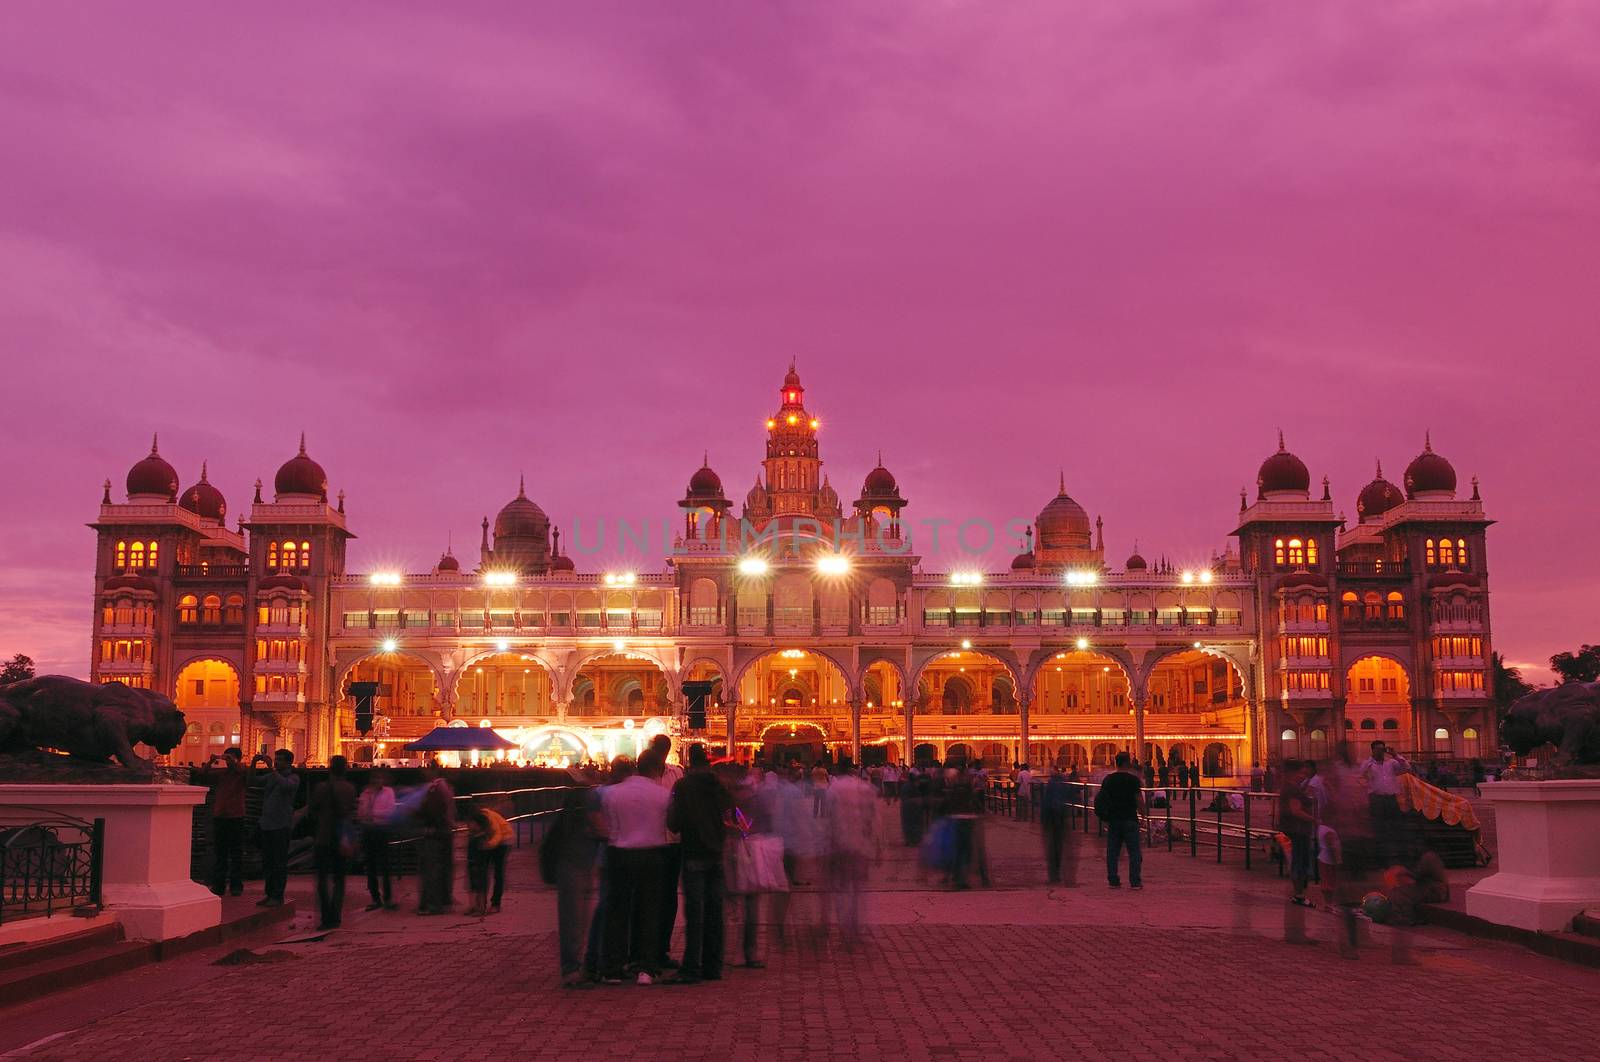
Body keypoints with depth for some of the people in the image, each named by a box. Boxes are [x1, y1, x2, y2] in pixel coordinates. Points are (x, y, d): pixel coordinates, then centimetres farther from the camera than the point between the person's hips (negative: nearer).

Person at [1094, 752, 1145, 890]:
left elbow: (1101, 798, 11)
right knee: (1134, 852, 2)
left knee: (1112, 852, 9)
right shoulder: (1133, 779, -10)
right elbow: (1139, 801, -11)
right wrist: (1143, 813, 5)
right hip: (1129, 819, -5)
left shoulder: (1108, 779, 6)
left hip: (1112, 820, 5)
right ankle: (1135, 882, 0)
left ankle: (1113, 881, 10)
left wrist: (1105, 819, 20)